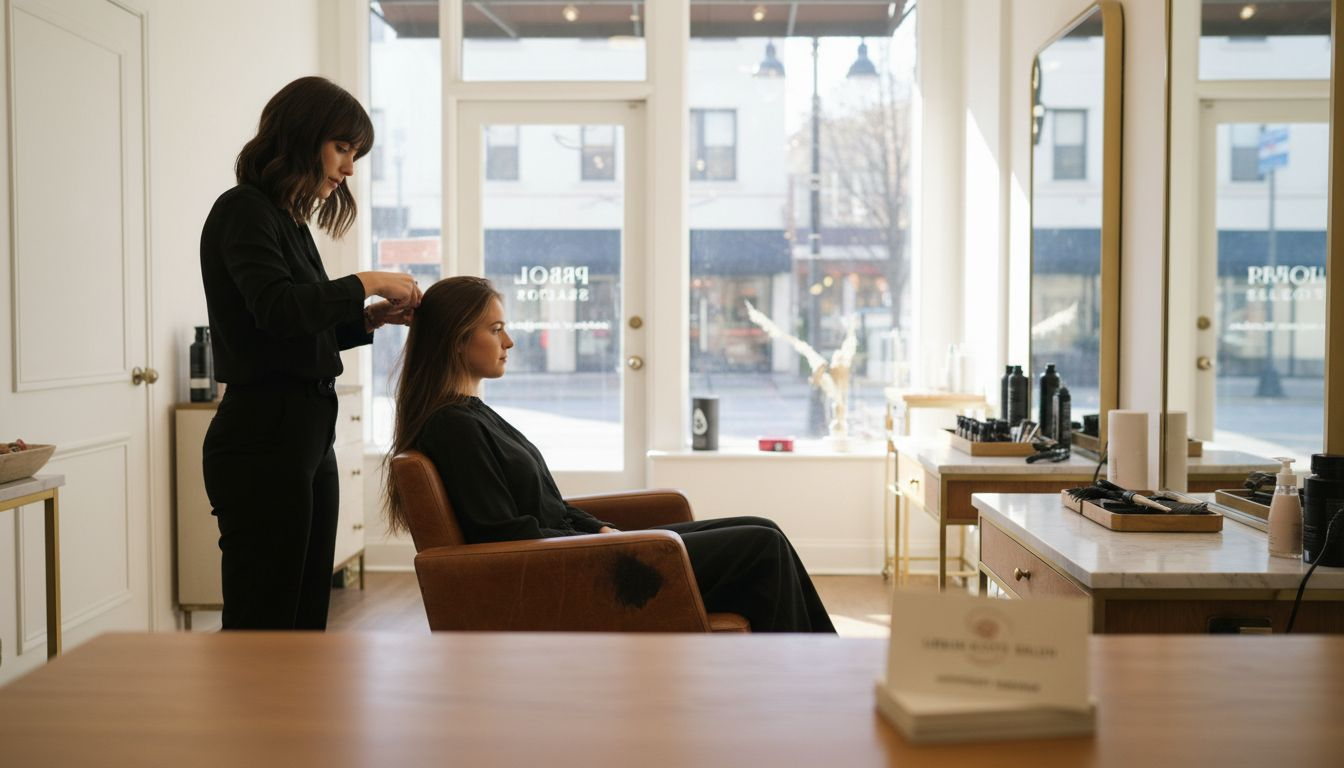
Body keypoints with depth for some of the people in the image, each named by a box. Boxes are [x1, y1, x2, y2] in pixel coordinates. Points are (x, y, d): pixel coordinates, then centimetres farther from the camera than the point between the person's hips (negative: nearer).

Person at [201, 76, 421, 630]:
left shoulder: (290, 220, 18)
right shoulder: (243, 210, -7)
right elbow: (278, 310, -23)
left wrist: (370, 318, 8)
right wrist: (365, 283, -12)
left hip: (308, 437, 9)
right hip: (262, 442, -9)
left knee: (306, 618, 12)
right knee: (261, 623, -4)